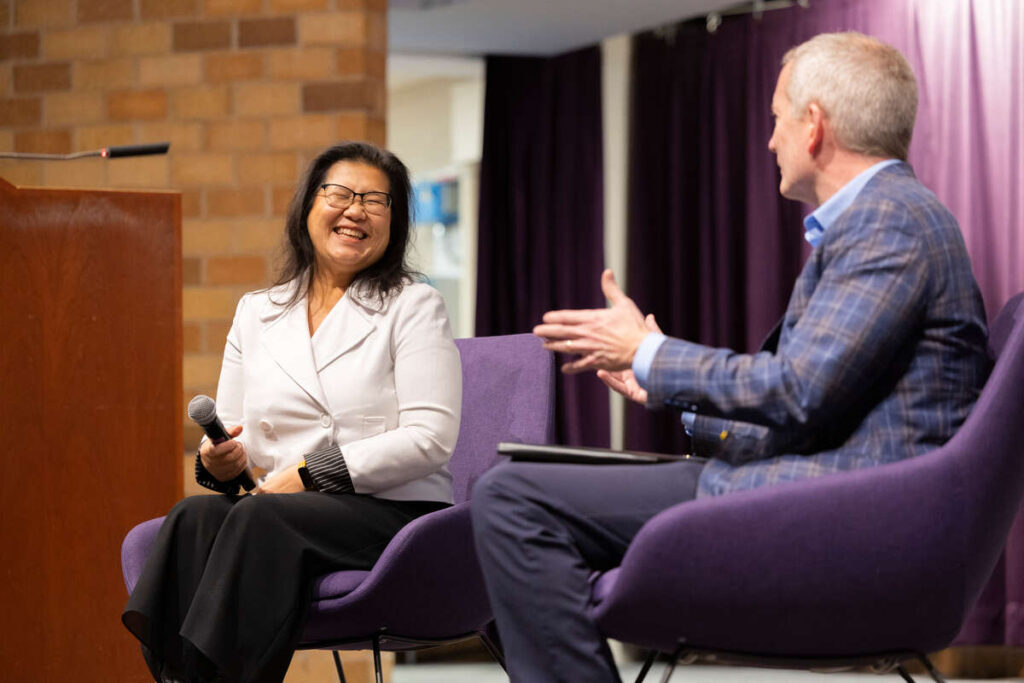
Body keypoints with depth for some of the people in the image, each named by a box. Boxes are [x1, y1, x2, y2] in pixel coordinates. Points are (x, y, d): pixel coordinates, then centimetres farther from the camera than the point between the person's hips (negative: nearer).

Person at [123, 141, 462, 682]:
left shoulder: (413, 307, 5)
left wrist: (310, 472, -14)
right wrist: (219, 462, -6)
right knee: (196, 516, -29)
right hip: (278, 506, 4)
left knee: (262, 518, -33)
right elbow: (232, 441, 20)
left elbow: (431, 438, -7)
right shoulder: (255, 312, 19)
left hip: (396, 511, -4)